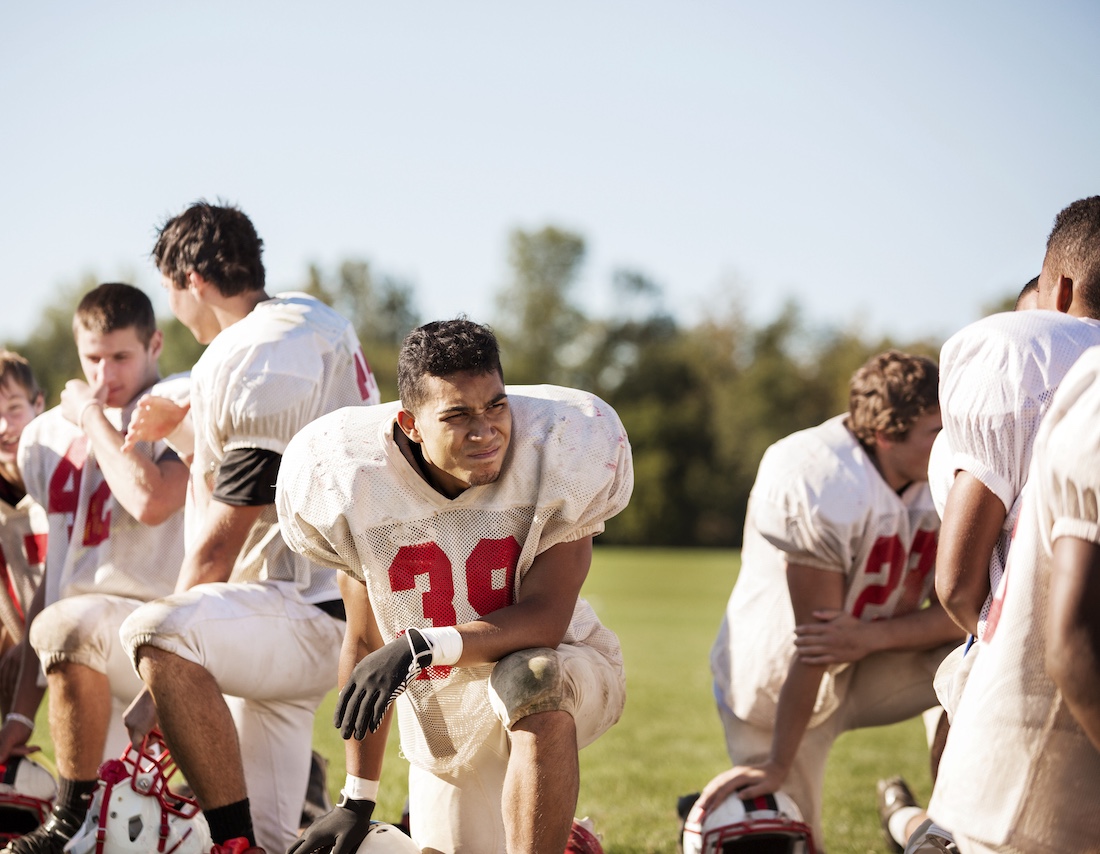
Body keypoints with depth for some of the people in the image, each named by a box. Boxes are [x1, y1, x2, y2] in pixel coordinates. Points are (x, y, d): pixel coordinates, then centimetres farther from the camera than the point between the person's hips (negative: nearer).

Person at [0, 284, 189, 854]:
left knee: (65, 629, -36)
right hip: (95, 657, 7)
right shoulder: (49, 435, 17)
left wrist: (93, 416, -7)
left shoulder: (181, 407, -2)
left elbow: (150, 502, -23)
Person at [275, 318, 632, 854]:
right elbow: (366, 642, -2)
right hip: (441, 718, 4)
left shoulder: (555, 458, -21)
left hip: (559, 673, -3)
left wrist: (419, 647, -37)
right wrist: (357, 800, 2)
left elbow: (544, 619, -23)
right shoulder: (356, 486, -13)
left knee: (527, 675, -36)